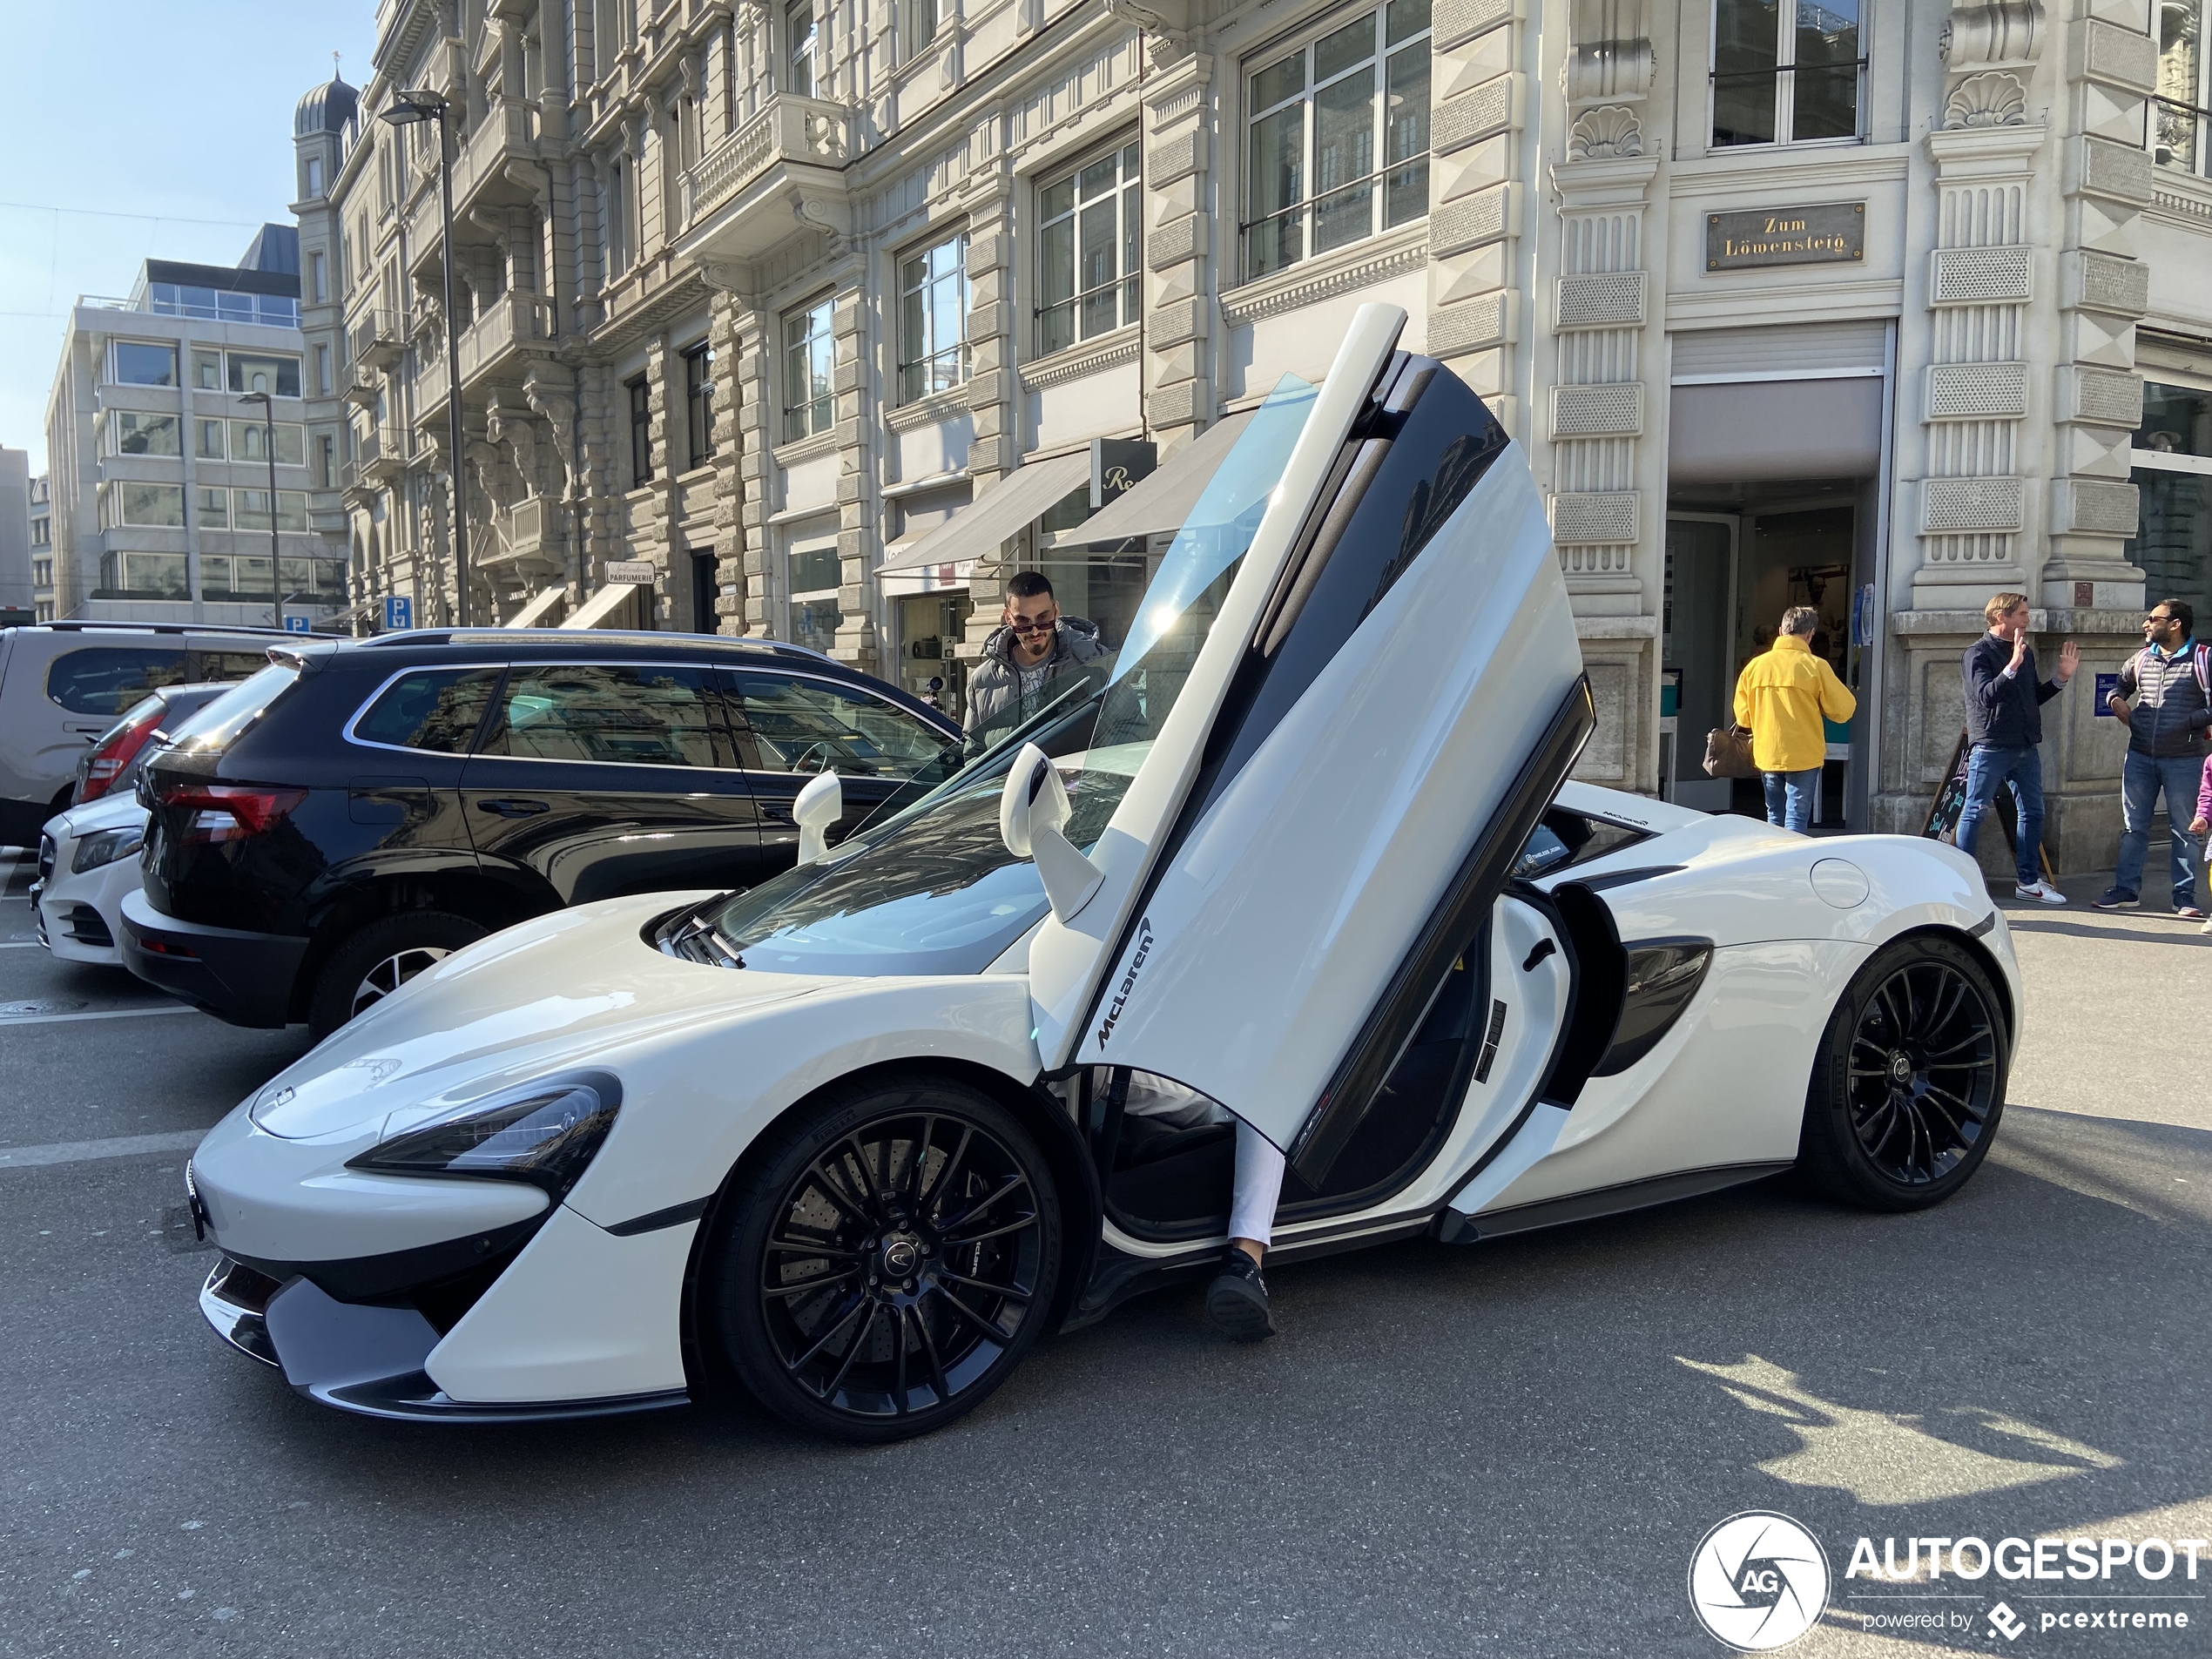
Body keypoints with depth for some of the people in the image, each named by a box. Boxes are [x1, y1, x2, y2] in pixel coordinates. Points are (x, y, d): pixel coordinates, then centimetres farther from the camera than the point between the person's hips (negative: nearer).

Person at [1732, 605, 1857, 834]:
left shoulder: (1755, 665, 1)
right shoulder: (1815, 666, -10)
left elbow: (1742, 716, 6)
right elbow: (1843, 710, -6)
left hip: (1767, 755, 4)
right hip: (1803, 756, -4)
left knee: (1774, 819, 15)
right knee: (1796, 820, -1)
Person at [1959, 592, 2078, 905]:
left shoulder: (2026, 652, 15)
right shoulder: (1979, 653, -8)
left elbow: (2035, 697, 21)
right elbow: (1985, 696, -21)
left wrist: (2061, 677, 10)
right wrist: (2011, 667, -31)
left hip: (2026, 747, 8)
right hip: (1990, 747, -8)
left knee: (2032, 813, 10)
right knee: (1974, 812, -3)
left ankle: (2029, 881, 19)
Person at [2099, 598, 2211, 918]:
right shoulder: (2141, 659, 9)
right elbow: (2120, 686, 26)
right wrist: (2116, 700, 6)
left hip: (2183, 760, -5)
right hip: (2140, 756, 5)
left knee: (2184, 829, 4)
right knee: (2133, 825, 9)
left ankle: (2184, 897, 10)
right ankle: (2127, 889, 16)